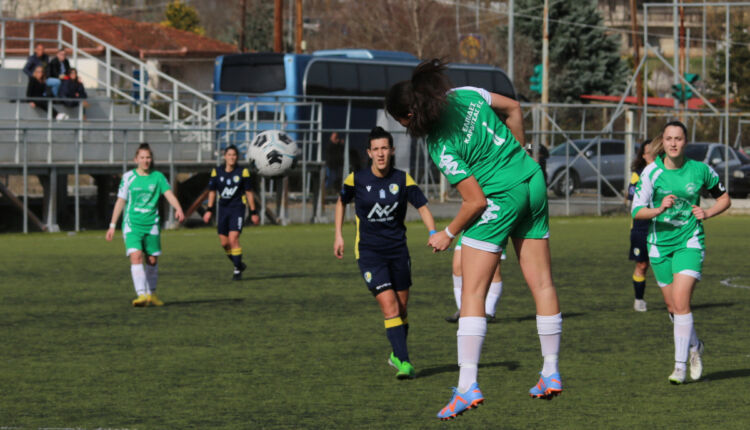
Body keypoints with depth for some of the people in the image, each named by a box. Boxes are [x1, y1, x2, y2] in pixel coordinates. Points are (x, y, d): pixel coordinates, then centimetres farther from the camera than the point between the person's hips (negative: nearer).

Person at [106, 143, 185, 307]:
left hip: (151, 224, 2)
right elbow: (120, 201, 6)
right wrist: (112, 225, 5)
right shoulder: (128, 177, 2)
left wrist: (178, 209, -29)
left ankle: (151, 294, 26)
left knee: (152, 260, 9)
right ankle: (141, 295, -25)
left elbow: (169, 194, -9)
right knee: (136, 257, -18)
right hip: (132, 224, -2)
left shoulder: (157, 177, 4)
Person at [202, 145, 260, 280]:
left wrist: (253, 212, 3)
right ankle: (238, 264, 26)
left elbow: (249, 193, 3)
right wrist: (209, 210, 5)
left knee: (233, 239, -16)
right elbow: (212, 192, 11)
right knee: (224, 243, 3)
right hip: (223, 209, 3)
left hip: (237, 208, -3)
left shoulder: (243, 172, -2)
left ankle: (237, 270, -7)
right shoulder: (217, 172, 3)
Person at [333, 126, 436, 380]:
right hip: (369, 252, -2)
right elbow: (342, 202, 13)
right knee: (389, 306, -15)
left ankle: (397, 355, 33)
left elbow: (422, 207, -2)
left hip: (398, 249, 2)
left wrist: (433, 233, -19)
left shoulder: (403, 180, -4)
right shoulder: (356, 180, -5)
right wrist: (339, 235, 9)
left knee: (401, 308, 11)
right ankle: (404, 363, -18)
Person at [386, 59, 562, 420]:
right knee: (541, 282, 12)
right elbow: (514, 109, 13)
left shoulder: (441, 147, -20)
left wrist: (449, 234, -2)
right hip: (533, 182, 8)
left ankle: (467, 386, -13)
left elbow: (476, 201, -18)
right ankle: (551, 375, 19)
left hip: (501, 198, -8)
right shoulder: (465, 95, -2)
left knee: (472, 292, -5)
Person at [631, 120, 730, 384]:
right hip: (660, 244, 2)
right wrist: (659, 209, -25)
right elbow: (637, 211, -8)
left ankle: (681, 366, -11)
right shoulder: (652, 172, -6)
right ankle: (695, 346, 38)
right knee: (672, 307, 11)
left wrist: (707, 213, -6)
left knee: (681, 303, -17)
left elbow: (724, 198, 12)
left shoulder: (700, 170, -4)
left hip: (689, 242, -2)